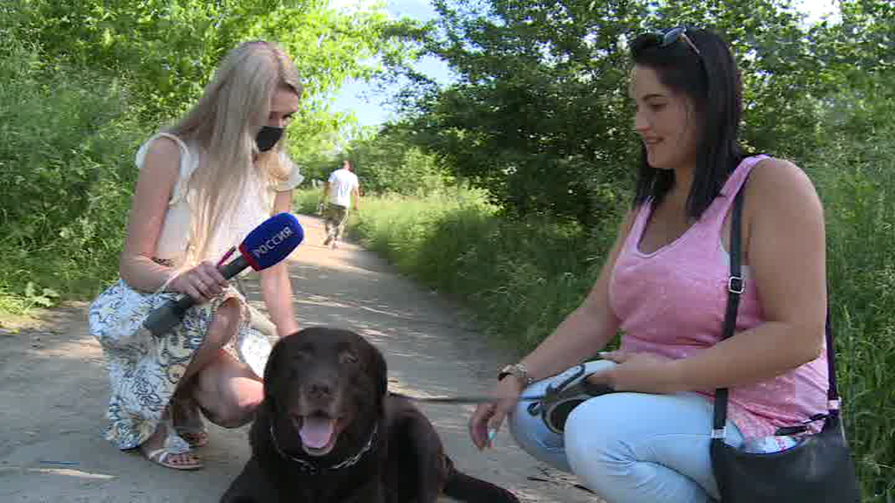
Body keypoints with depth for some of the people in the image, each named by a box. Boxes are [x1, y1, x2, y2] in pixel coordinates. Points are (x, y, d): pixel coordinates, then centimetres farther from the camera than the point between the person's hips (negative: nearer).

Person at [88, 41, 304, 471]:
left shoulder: (276, 175, -3)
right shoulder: (171, 153, -16)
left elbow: (274, 274, -2)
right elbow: (132, 263, -15)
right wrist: (179, 279, -38)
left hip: (217, 314, 3)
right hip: (142, 305, -3)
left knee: (246, 402, -26)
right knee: (219, 309, -36)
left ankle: (181, 395, 11)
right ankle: (147, 418, -8)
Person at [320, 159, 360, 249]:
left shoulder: (335, 173, -2)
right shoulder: (353, 176, 4)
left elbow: (327, 186, -9)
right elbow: (356, 192, 5)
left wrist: (324, 197, 0)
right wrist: (356, 204, 13)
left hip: (333, 202, -2)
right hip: (345, 204, 2)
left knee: (328, 218, 14)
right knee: (340, 223, 11)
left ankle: (330, 234, -7)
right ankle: (336, 240, 4)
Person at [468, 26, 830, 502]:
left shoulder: (771, 185, -15)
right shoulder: (648, 203, 9)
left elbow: (799, 336, -22)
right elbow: (595, 315, 4)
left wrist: (667, 374, -23)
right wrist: (517, 377, -8)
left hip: (752, 413, -8)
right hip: (658, 392, 8)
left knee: (596, 432, -30)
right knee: (529, 412, 0)